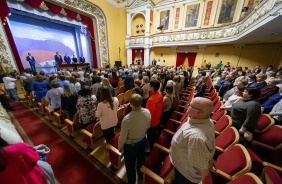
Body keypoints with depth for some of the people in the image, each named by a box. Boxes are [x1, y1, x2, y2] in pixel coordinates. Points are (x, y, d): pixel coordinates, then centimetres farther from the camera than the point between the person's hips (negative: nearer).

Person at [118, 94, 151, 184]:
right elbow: (147, 127, -3)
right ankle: (141, 175, 62)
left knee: (130, 165, 24)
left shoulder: (127, 119, -37)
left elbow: (123, 136, -21)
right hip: (142, 141, 5)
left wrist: (120, 146, 0)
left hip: (130, 145, -5)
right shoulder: (147, 112, -21)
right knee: (141, 159, 33)